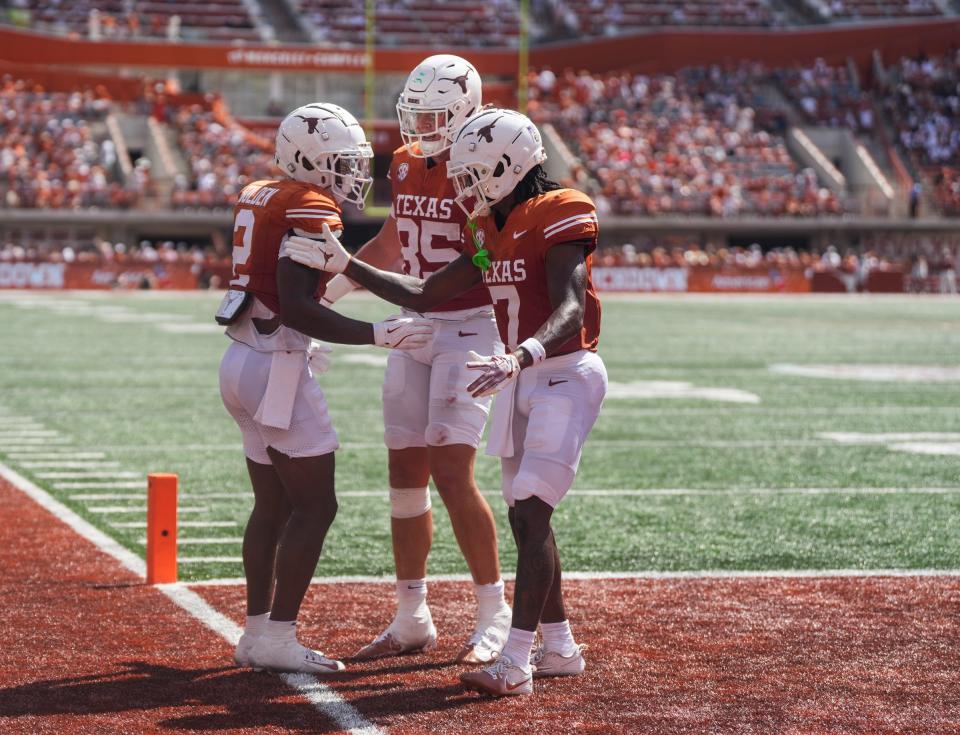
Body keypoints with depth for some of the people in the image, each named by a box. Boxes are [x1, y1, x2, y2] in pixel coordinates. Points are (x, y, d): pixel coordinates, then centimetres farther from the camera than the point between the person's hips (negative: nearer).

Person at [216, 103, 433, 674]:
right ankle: (277, 638, -3)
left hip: (243, 360, 9)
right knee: (316, 506, -3)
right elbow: (295, 307, -22)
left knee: (273, 505, 15)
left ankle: (258, 634, 19)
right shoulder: (313, 209, -14)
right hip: (279, 365, -9)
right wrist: (377, 335, -22)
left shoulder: (258, 197, 13)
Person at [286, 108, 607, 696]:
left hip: (566, 375, -9)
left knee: (532, 514, -15)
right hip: (523, 378, 9)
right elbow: (424, 296, 13)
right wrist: (345, 265, 8)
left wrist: (520, 358, -46)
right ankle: (560, 648, 24)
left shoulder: (560, 217, -16)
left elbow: (570, 311, -28)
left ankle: (516, 663, -16)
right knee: (525, 520, 12)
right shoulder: (492, 232, 11)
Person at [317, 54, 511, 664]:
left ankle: (496, 616, -1)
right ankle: (412, 620, 18)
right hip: (414, 329, 7)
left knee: (451, 472, -13)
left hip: (470, 331, -7)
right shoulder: (406, 163, 9)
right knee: (406, 474, 8)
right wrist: (328, 293, 21)